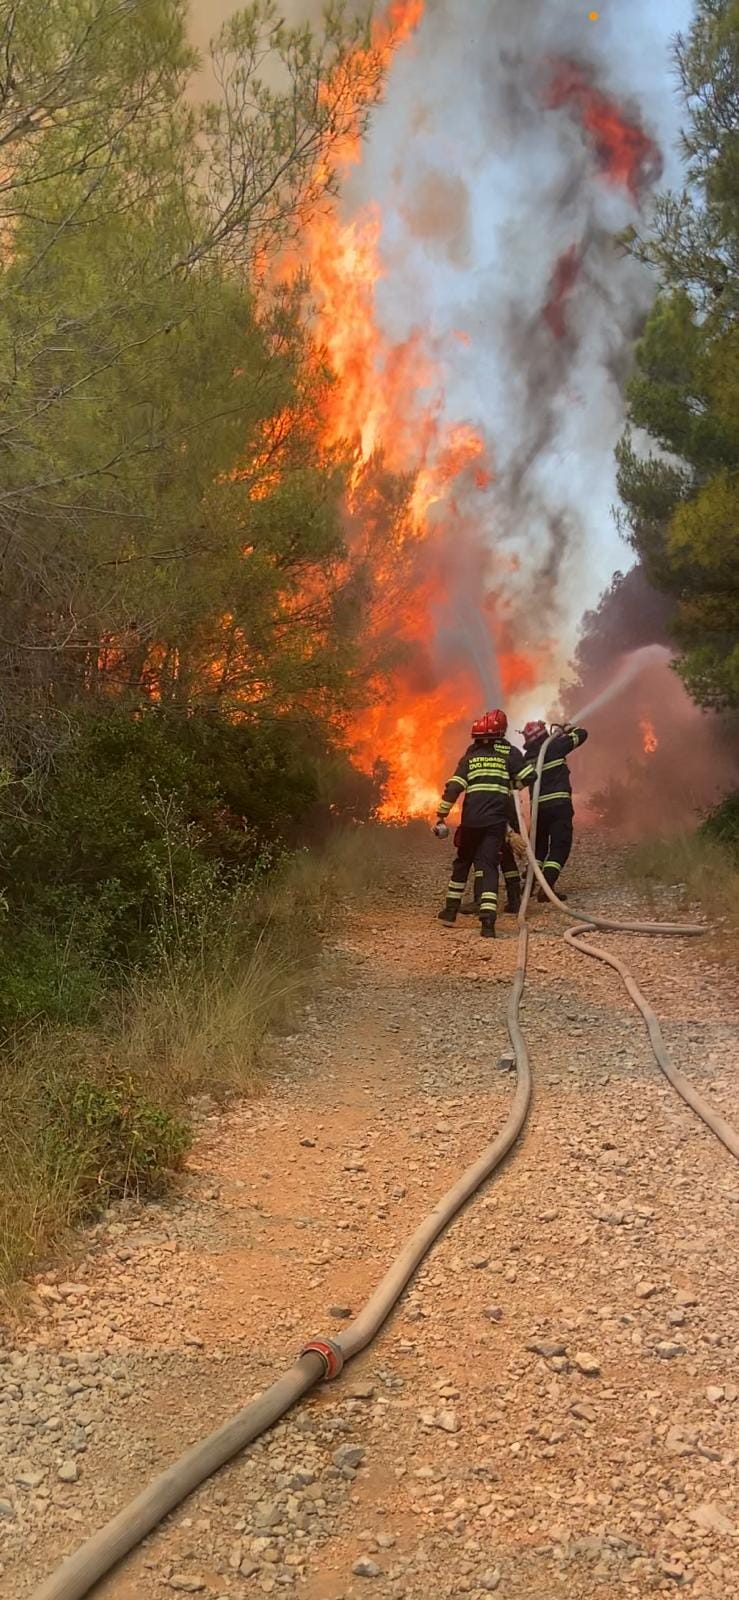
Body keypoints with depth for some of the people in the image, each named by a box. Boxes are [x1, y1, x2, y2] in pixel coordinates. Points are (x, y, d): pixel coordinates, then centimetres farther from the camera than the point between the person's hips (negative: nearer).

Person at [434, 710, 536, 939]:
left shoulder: (471, 756, 9)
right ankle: (488, 920, -17)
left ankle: (451, 909, 29)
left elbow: (453, 788, 1)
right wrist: (512, 786, 17)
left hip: (471, 819, 1)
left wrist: (441, 815, 3)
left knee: (462, 861, 22)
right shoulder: (510, 753, 5)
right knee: (489, 866, -2)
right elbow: (530, 776, -4)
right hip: (496, 820, -1)